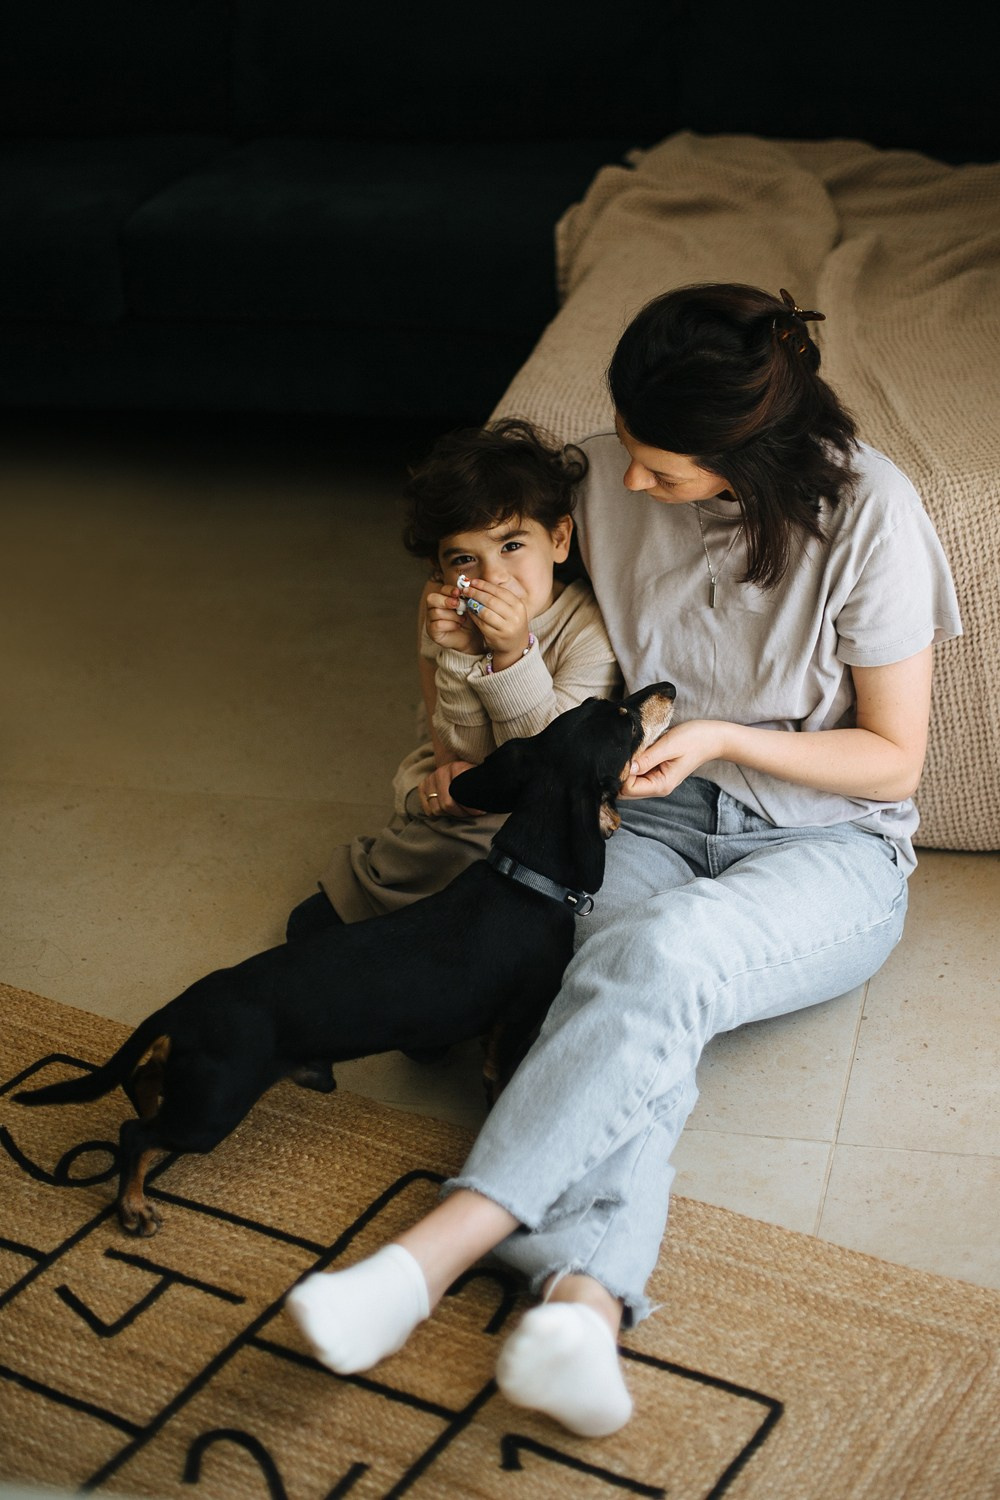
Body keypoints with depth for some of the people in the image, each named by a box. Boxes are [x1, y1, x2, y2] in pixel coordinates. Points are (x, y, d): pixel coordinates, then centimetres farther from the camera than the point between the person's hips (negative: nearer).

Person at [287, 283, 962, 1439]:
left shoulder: (866, 513, -16)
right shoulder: (612, 473, -4)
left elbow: (893, 757, -8)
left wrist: (723, 739, -19)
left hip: (827, 846, -3)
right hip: (653, 818, 4)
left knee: (661, 951, -36)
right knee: (627, 995, -32)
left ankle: (436, 1251, -39)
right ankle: (583, 1298, -52)